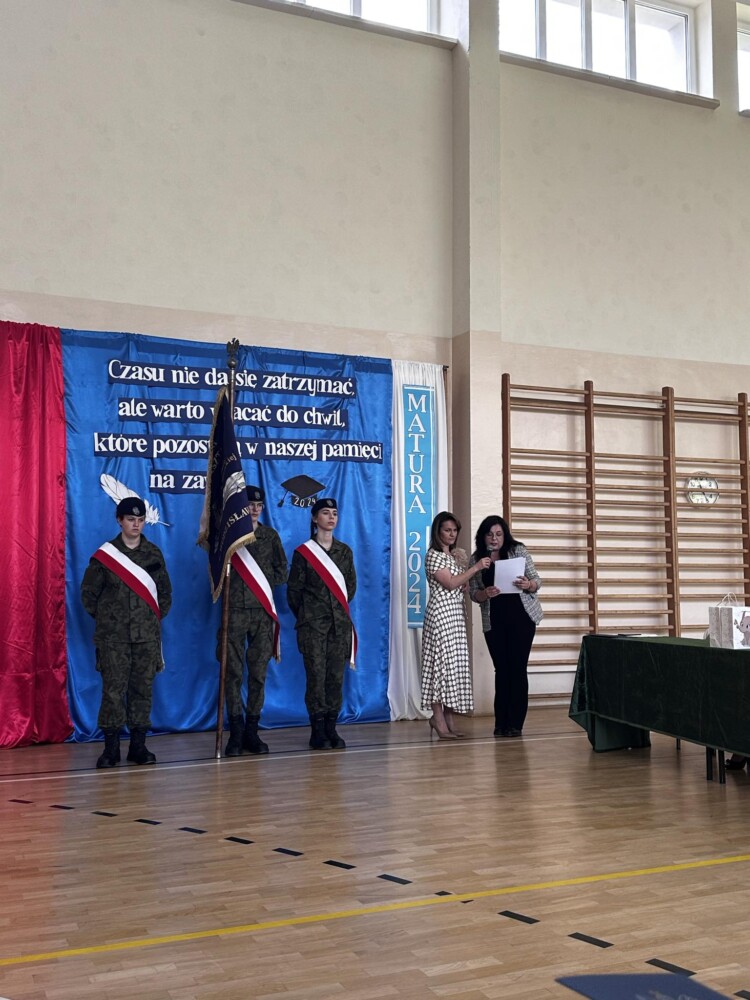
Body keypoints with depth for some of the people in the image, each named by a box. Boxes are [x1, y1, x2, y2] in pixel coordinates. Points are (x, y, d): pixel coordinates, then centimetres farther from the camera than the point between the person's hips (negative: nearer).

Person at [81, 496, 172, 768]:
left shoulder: (153, 553, 9)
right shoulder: (104, 554, 1)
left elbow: (165, 591, 17)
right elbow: (88, 592, 7)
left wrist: (155, 617, 9)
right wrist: (105, 617, 5)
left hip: (147, 634, 2)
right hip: (113, 635, -2)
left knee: (143, 688, 2)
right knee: (113, 688, -6)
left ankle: (138, 745, 9)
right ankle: (111, 748, 1)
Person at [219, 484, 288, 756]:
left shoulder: (269, 535, 12)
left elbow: (281, 571, 12)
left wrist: (263, 581, 0)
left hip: (263, 612, 2)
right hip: (235, 611, -2)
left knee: (258, 673, 3)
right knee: (233, 672, -4)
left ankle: (252, 731, 10)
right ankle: (236, 733, 1)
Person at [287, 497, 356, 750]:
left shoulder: (344, 551, 12)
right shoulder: (303, 552, 0)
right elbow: (294, 589, 3)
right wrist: (305, 615, 8)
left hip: (340, 622, 4)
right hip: (313, 623, -3)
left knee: (336, 675, 1)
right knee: (316, 675, -7)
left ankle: (331, 729, 8)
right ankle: (317, 732, -1)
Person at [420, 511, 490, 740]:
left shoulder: (452, 555, 20)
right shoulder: (434, 555, -7)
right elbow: (450, 583, -16)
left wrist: (466, 586, 4)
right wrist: (475, 568, -18)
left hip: (455, 615, 9)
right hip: (441, 613, -9)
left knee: (455, 664, 5)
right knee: (442, 662, -10)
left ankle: (449, 720, 7)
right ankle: (439, 720, -8)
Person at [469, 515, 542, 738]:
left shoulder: (518, 550, -2)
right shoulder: (476, 559, 3)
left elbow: (536, 581, -1)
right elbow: (474, 593, 3)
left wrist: (528, 584, -24)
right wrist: (485, 594, -19)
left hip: (522, 616, -2)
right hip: (494, 621, 2)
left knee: (518, 668, -2)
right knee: (501, 669, 6)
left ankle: (516, 723, 2)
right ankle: (501, 723, 13)